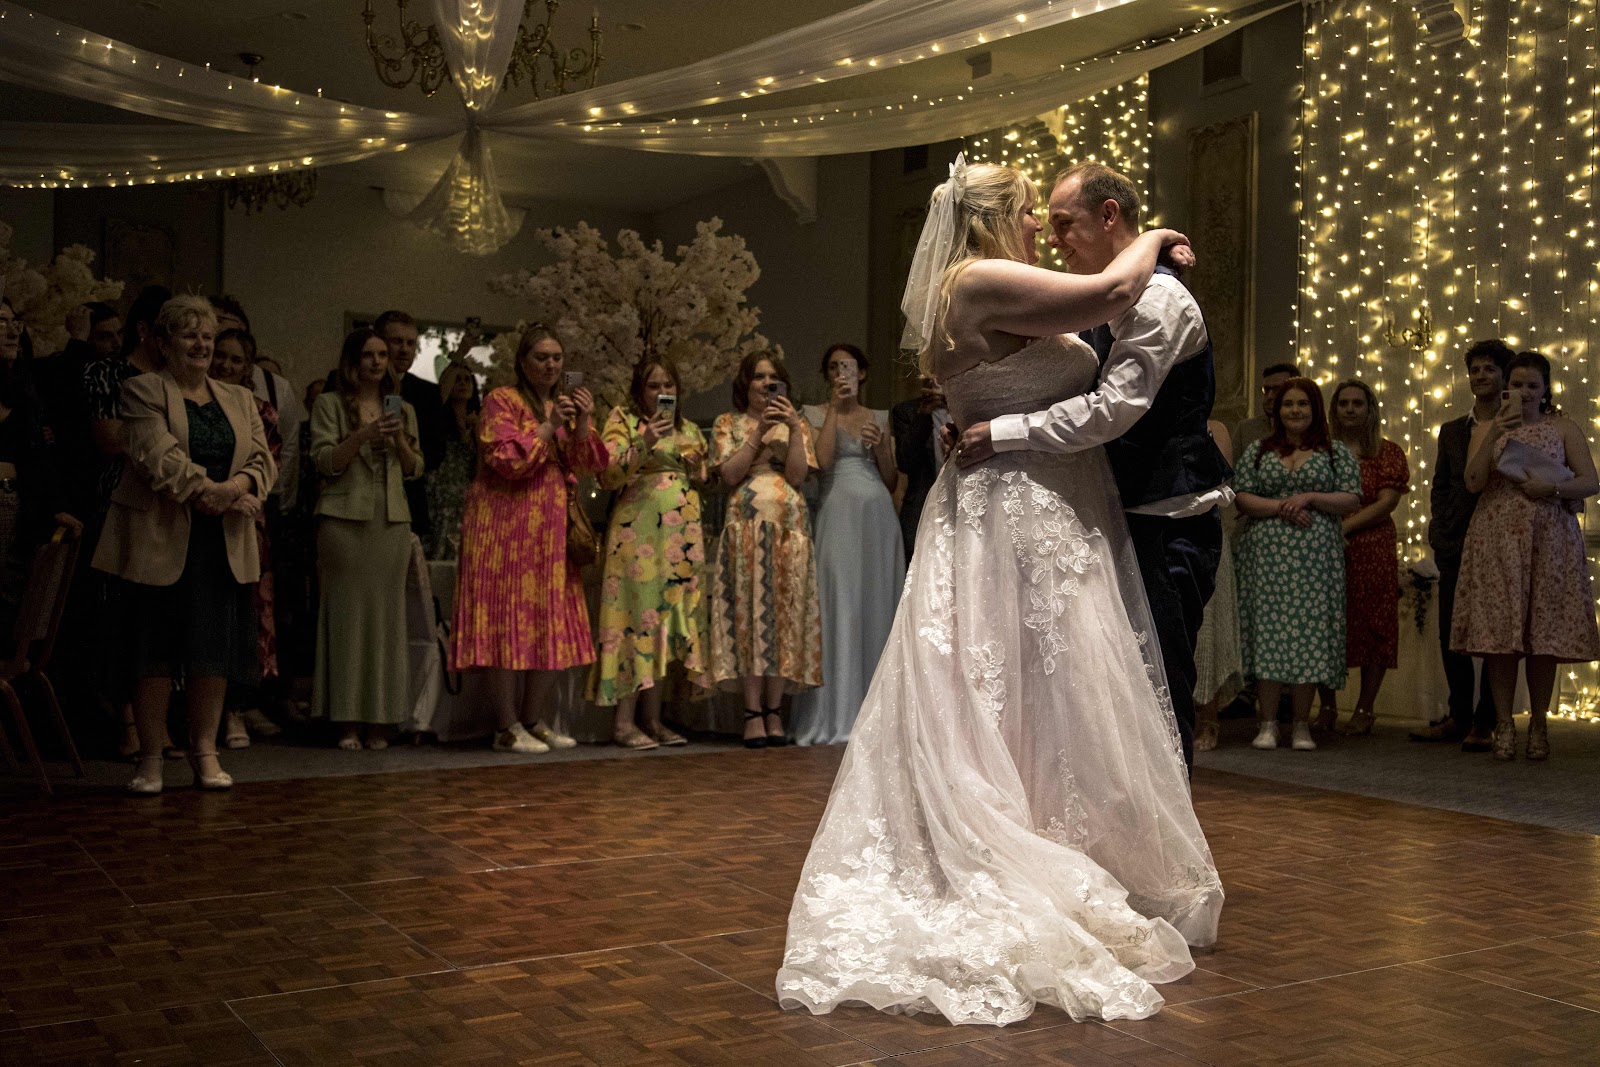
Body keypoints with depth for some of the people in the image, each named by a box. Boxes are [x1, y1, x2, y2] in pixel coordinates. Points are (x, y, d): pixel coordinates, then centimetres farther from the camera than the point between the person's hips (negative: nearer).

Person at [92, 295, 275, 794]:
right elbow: (157, 456, -12)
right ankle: (151, 758, 7)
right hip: (162, 542, -4)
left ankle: (205, 753, 14)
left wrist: (236, 487, -14)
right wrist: (208, 490, -21)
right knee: (157, 651, -1)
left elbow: (262, 460, 6)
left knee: (215, 649, 4)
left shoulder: (239, 399, 17)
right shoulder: (142, 391, 2)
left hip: (223, 543, 4)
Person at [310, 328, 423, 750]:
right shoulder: (330, 404, 7)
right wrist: (364, 435, -14)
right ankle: (346, 720, -1)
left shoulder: (402, 409, 18)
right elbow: (324, 461, -3)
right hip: (345, 519, -3)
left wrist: (400, 440, -3)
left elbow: (415, 470, 15)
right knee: (347, 613, -6)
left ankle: (379, 719, 5)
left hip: (392, 521, 3)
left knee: (387, 614, 0)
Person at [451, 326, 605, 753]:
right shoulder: (501, 401, -2)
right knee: (511, 619, -7)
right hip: (508, 523, -7)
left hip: (553, 526, 7)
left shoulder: (566, 404, 17)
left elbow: (587, 464, 7)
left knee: (554, 623, 6)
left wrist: (582, 424, -9)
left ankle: (535, 720, 15)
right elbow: (506, 461, -14)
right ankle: (509, 728, -3)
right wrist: (548, 426, -16)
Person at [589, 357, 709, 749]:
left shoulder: (690, 430, 19)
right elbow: (608, 476, -9)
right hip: (638, 532, -6)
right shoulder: (623, 420, 3)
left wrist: (697, 472, 7)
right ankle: (624, 721, -7)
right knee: (638, 615, -10)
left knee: (669, 620, 5)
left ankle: (652, 718, 11)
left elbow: (703, 485, 28)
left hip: (682, 537, 6)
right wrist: (645, 445, -19)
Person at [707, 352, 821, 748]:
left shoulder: (796, 424, 16)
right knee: (748, 612, -8)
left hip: (789, 527, 2)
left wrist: (794, 428, -6)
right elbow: (730, 474, -2)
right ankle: (753, 712, -7)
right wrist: (759, 432, -6)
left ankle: (774, 711, 2)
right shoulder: (728, 423, 12)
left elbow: (798, 475, 1)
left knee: (784, 614, -2)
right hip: (746, 526, -2)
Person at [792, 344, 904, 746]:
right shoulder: (815, 414, 8)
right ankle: (836, 716, -4)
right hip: (838, 515, -3)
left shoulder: (880, 418, 17)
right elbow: (822, 460, -10)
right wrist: (835, 408, -5)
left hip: (879, 517, 3)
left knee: (877, 609, 2)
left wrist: (880, 445, -2)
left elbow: (892, 481, 14)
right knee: (839, 610, -7)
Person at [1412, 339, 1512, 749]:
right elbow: (1440, 487, 13)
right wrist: (1440, 538, 1)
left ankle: (1485, 723, 7)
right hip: (1456, 547, 5)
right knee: (1452, 634, 6)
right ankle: (1459, 717, 16)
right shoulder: (1451, 431, 15)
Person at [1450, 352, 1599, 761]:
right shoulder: (1485, 429, 11)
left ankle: (1538, 725, 9)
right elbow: (1473, 483, -4)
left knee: (1543, 633, -1)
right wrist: (1496, 434, -13)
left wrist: (1552, 488, -14)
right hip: (1496, 538, 0)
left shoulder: (1564, 428, 9)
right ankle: (1504, 725, 1)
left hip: (1549, 540, 0)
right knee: (1499, 631, -5)